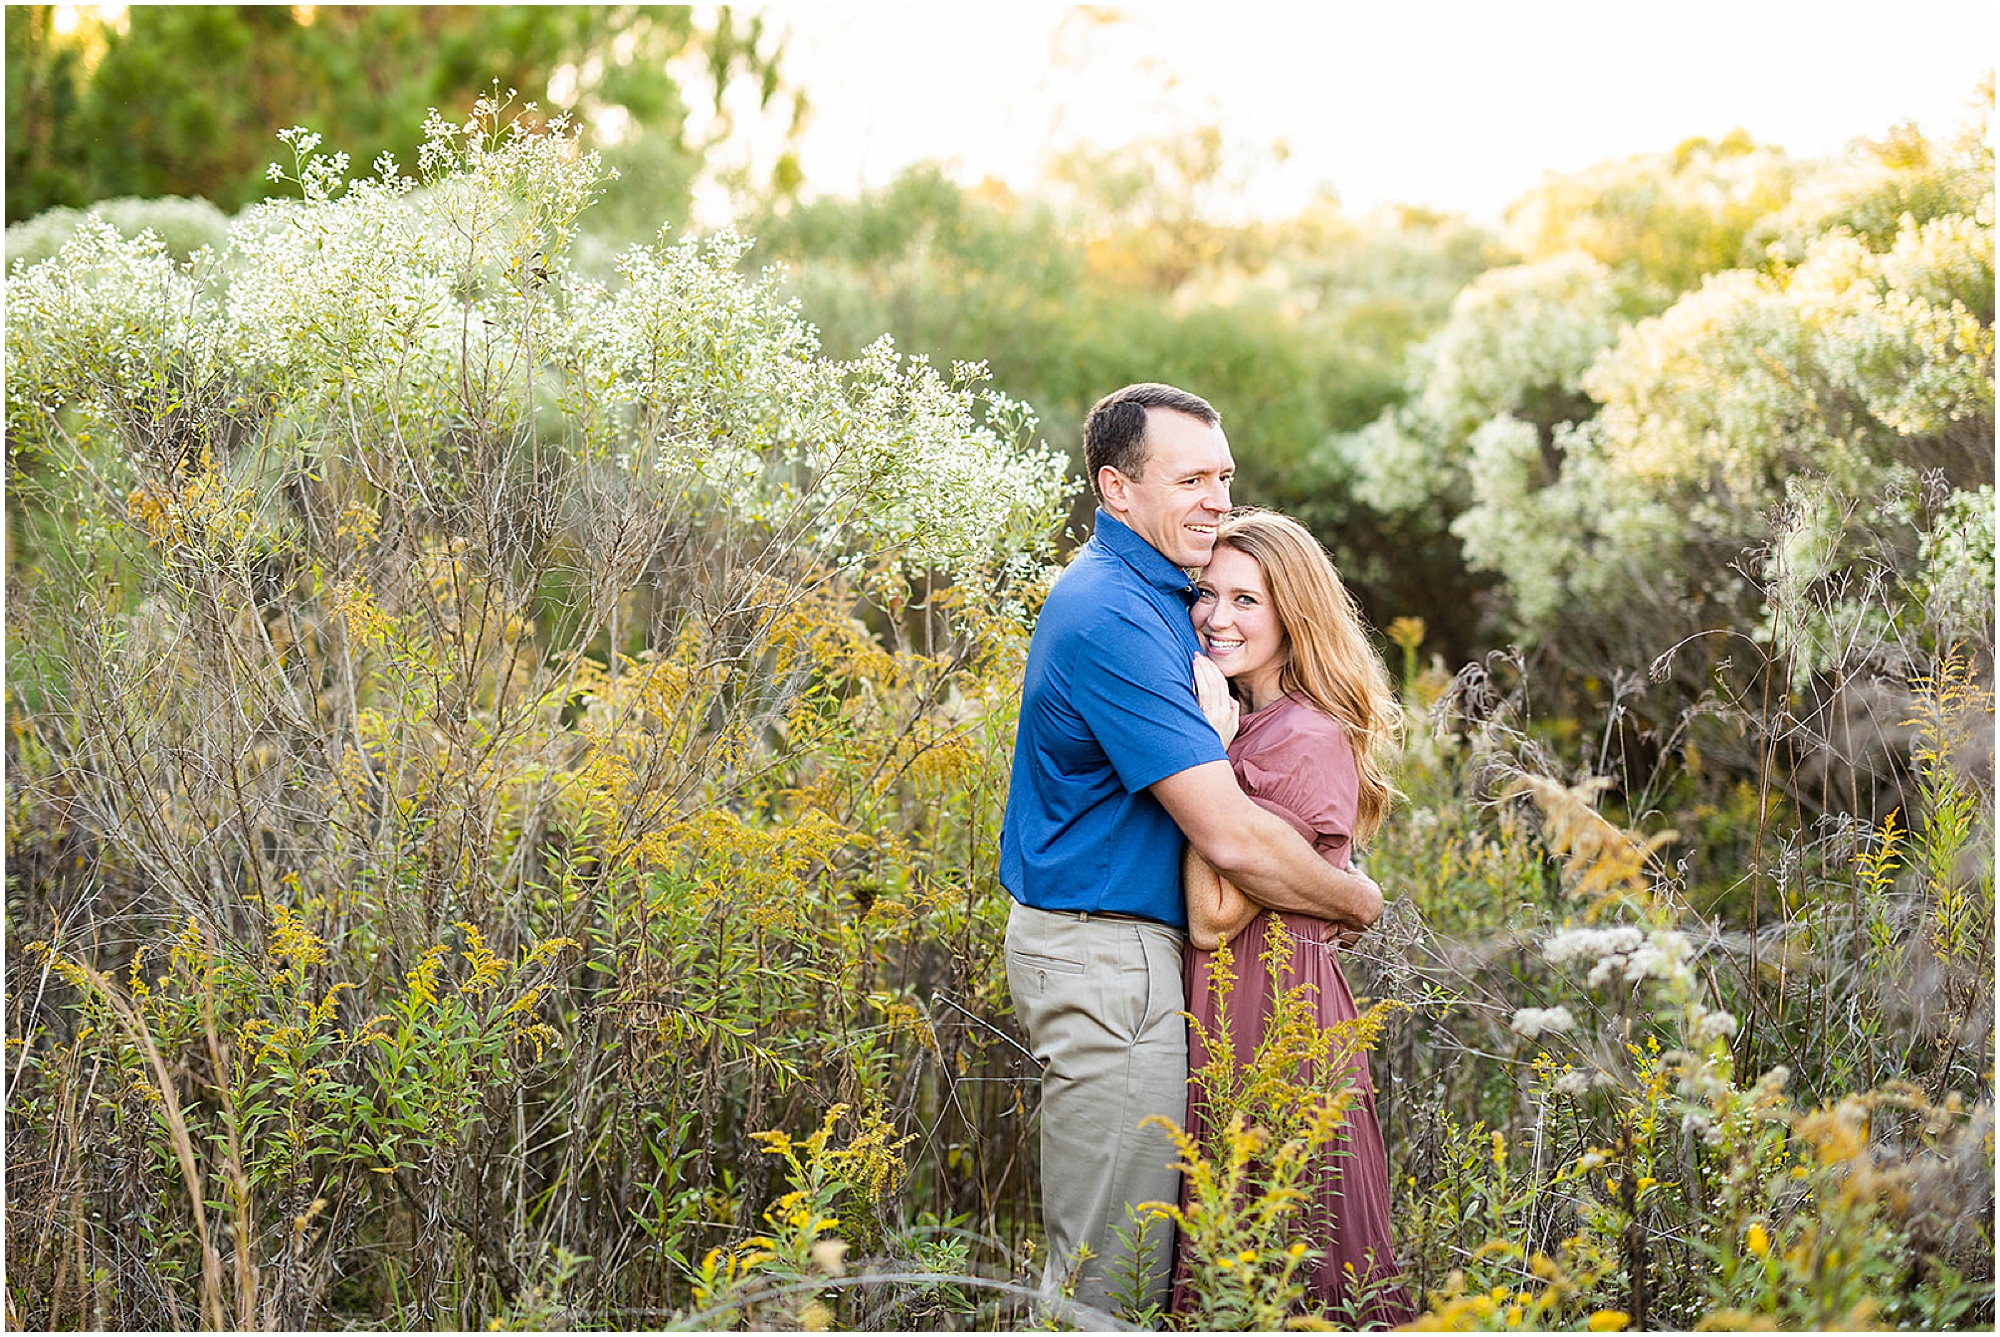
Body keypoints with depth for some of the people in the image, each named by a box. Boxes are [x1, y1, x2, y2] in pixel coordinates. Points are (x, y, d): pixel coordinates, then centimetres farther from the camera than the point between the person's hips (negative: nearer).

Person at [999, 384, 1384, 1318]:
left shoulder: (1158, 592, 13)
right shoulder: (1110, 617, -21)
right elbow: (1232, 839, -24)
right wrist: (1360, 901, -8)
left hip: (1135, 947, 11)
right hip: (1106, 959, -11)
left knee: (1136, 1252, 16)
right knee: (1110, 1275, -4)